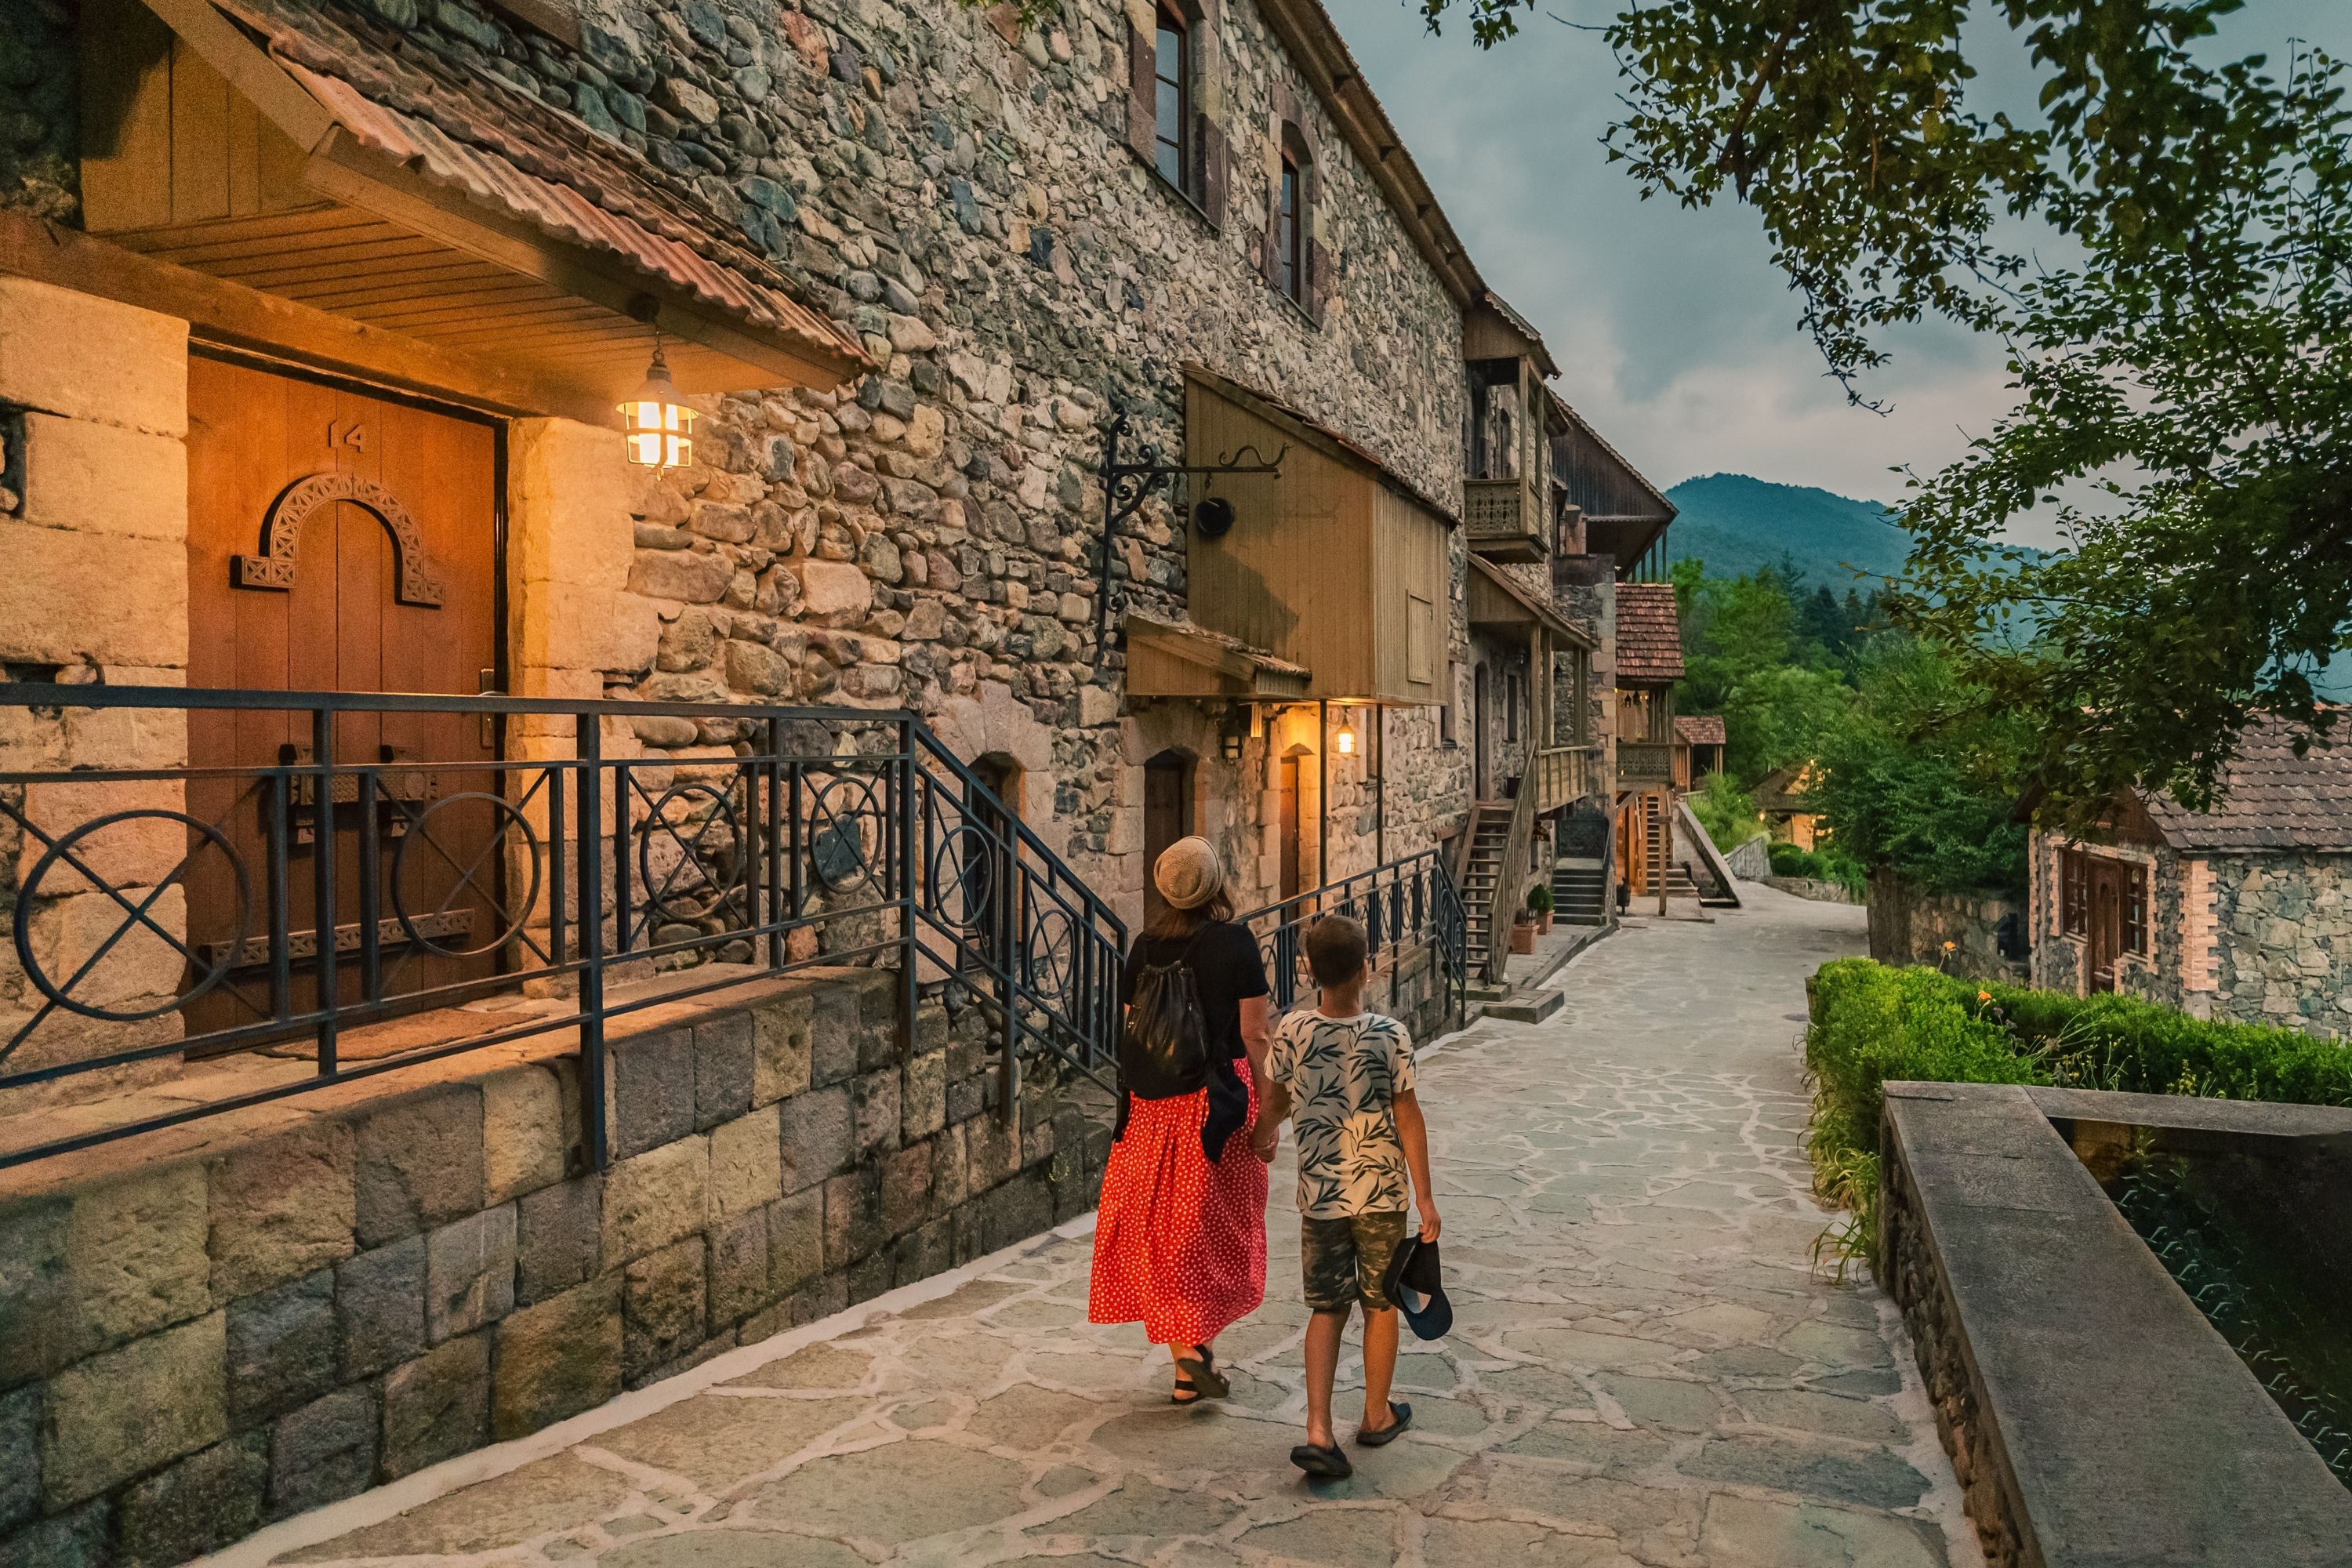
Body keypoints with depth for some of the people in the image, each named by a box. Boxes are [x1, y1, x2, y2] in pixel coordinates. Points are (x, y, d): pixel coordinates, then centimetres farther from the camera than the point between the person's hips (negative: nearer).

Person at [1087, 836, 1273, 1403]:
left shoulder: (1145, 945, 2)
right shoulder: (1235, 942, -10)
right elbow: (1253, 1036, -10)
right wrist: (1269, 1108, -2)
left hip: (1152, 1103, 4)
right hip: (1220, 1098, -3)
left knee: (1162, 1228, 10)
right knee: (1219, 1227, 13)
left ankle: (1185, 1369, 14)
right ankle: (1200, 1347, 6)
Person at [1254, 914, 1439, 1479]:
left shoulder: (1292, 1032, -8)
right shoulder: (1390, 1036, -15)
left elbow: (1275, 1098, 9)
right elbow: (1409, 1119, -12)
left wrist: (1264, 1135, 31)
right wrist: (1425, 1197, -4)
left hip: (1319, 1194, 2)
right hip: (1381, 1194, -1)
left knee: (1327, 1309, 10)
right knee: (1381, 1305, 16)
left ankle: (1318, 1431, 0)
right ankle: (1377, 1415, 31)